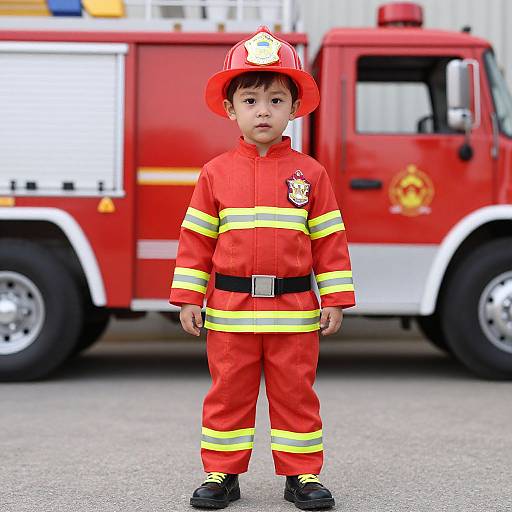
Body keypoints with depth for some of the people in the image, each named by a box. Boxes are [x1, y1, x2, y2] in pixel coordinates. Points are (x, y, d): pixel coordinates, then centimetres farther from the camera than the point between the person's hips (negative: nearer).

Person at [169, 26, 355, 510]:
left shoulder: (310, 173, 1)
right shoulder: (215, 174, 2)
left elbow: (329, 240, 2)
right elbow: (196, 239, 4)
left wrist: (334, 299, -2)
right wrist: (188, 298, 0)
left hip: (294, 310, 0)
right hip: (230, 309, 0)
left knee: (296, 394, 7)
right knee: (229, 393, 7)